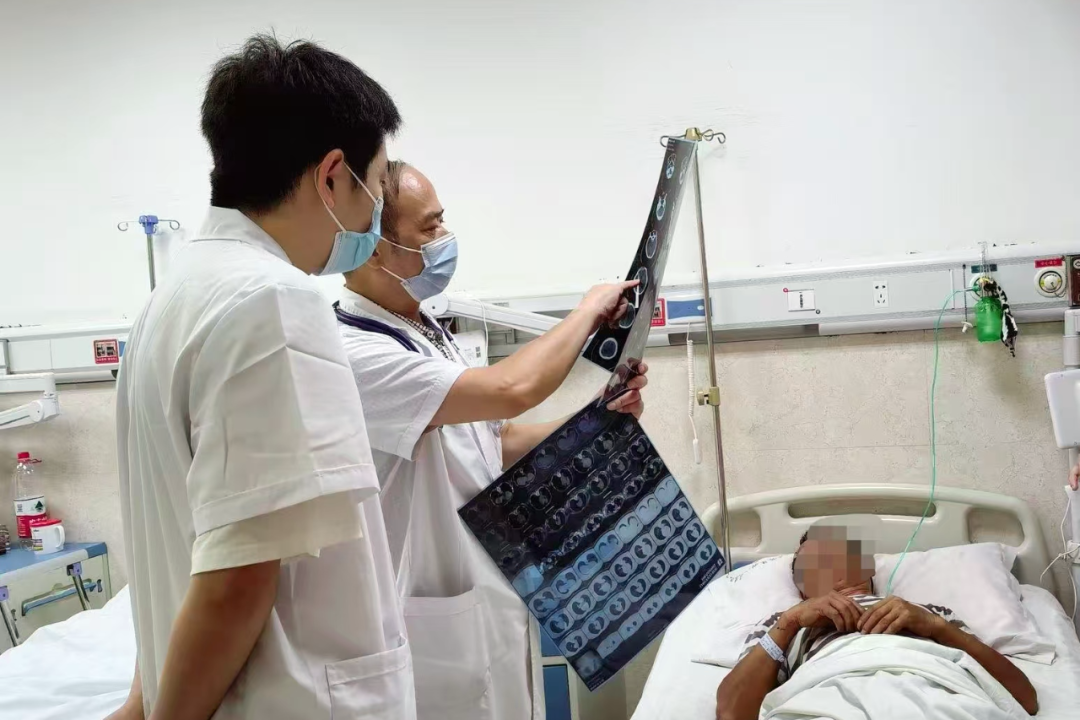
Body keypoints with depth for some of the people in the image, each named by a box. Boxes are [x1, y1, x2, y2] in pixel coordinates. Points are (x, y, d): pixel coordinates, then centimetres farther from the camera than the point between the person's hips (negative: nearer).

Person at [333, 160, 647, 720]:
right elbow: (510, 390, -33)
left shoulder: (429, 334, 7)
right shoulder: (352, 352, -23)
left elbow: (496, 441, 15)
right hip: (442, 624, -8)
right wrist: (590, 310, -16)